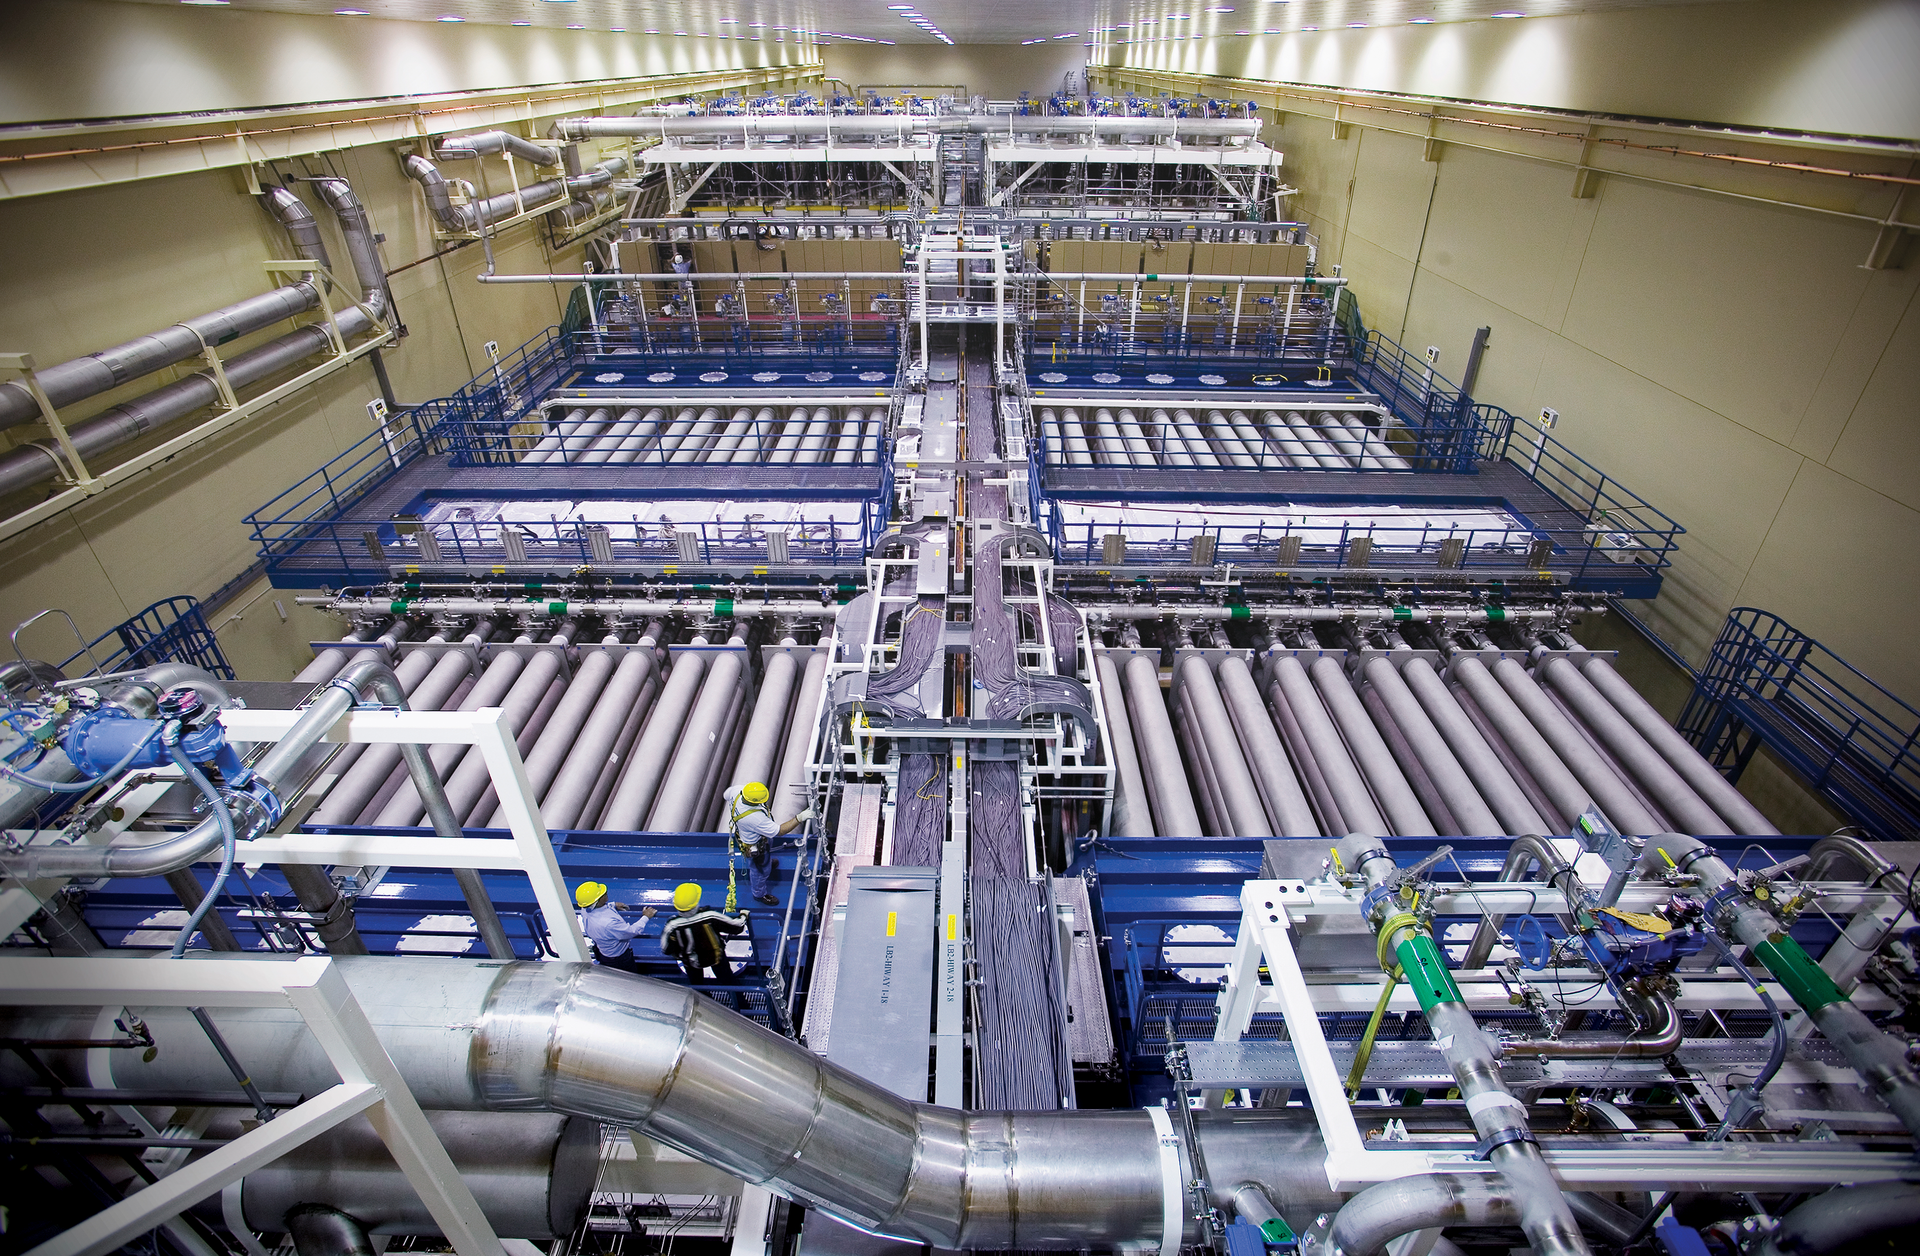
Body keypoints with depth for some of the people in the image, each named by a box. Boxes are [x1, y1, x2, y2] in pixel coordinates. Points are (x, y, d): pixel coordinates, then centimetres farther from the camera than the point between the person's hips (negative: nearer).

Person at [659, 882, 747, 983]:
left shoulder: (672, 926, -33)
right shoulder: (710, 917, -36)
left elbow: (666, 950, -14)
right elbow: (737, 927, -24)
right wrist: (743, 917, -2)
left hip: (691, 962, 1)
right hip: (715, 956, 0)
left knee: (695, 980, 31)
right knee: (726, 978, 28)